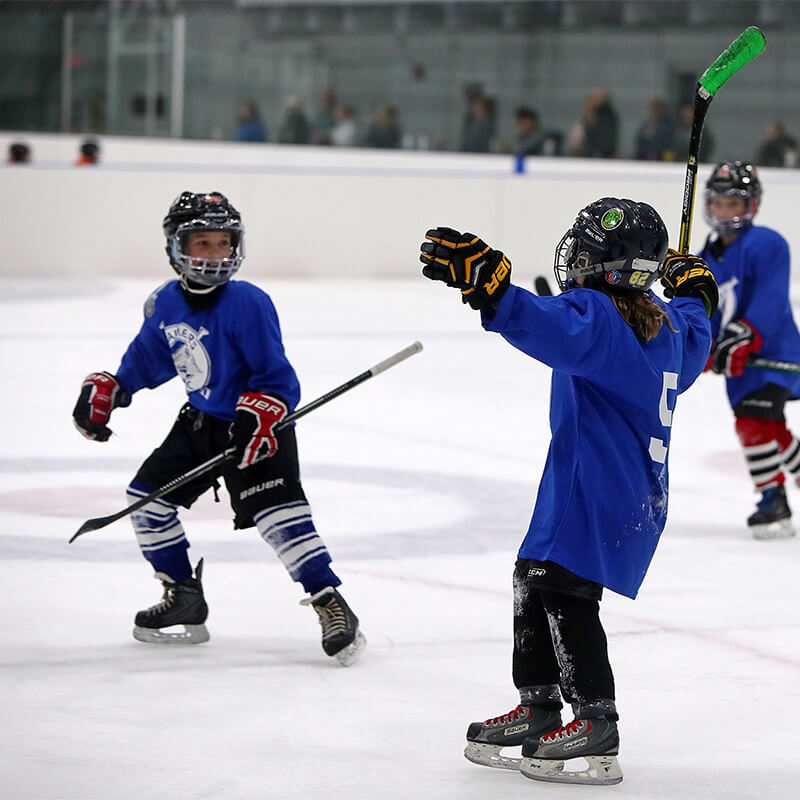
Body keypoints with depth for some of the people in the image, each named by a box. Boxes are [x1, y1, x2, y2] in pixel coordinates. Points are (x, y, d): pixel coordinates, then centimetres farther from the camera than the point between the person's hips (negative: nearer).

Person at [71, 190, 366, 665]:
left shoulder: (248, 303, -22)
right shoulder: (165, 304, -1)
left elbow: (277, 377, -23)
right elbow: (147, 359, 18)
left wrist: (256, 419, -36)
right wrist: (105, 390, 11)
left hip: (256, 428, -8)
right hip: (200, 422, 8)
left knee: (279, 515, -22)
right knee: (147, 496, 9)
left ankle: (333, 609, -20)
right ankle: (184, 599, 22)